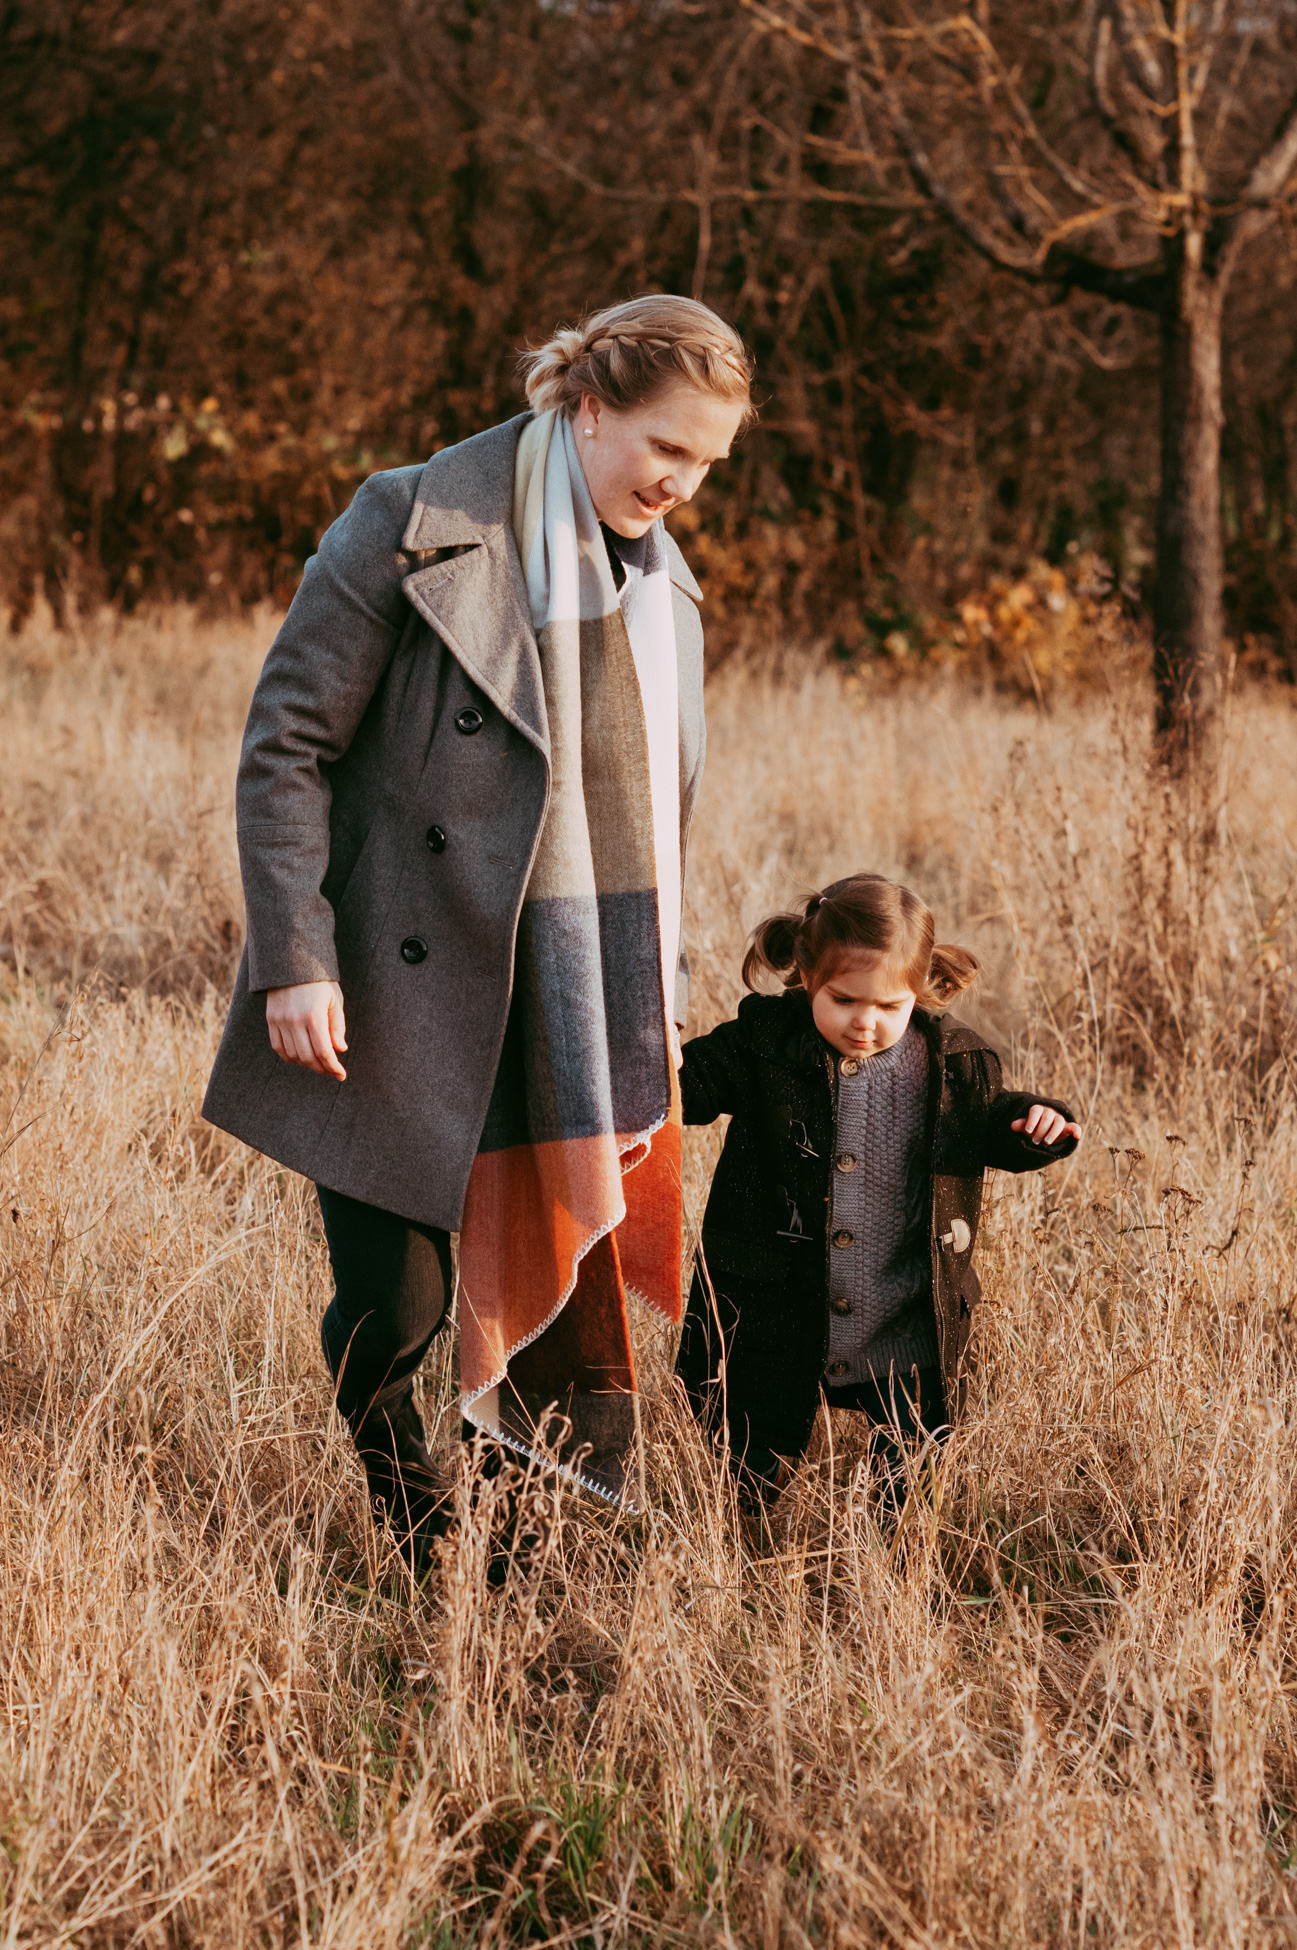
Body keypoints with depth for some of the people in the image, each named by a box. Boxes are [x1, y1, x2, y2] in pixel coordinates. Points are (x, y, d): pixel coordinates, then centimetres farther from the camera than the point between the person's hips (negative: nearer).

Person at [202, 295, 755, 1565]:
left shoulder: (659, 577, 11)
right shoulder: (418, 529, -10)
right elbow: (285, 747, -10)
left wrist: (661, 991, 17)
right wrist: (296, 959, -15)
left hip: (580, 1014, 6)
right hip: (411, 1002, -5)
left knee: (571, 1296, 6)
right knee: (391, 1308, -2)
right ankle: (414, 1570, 18)